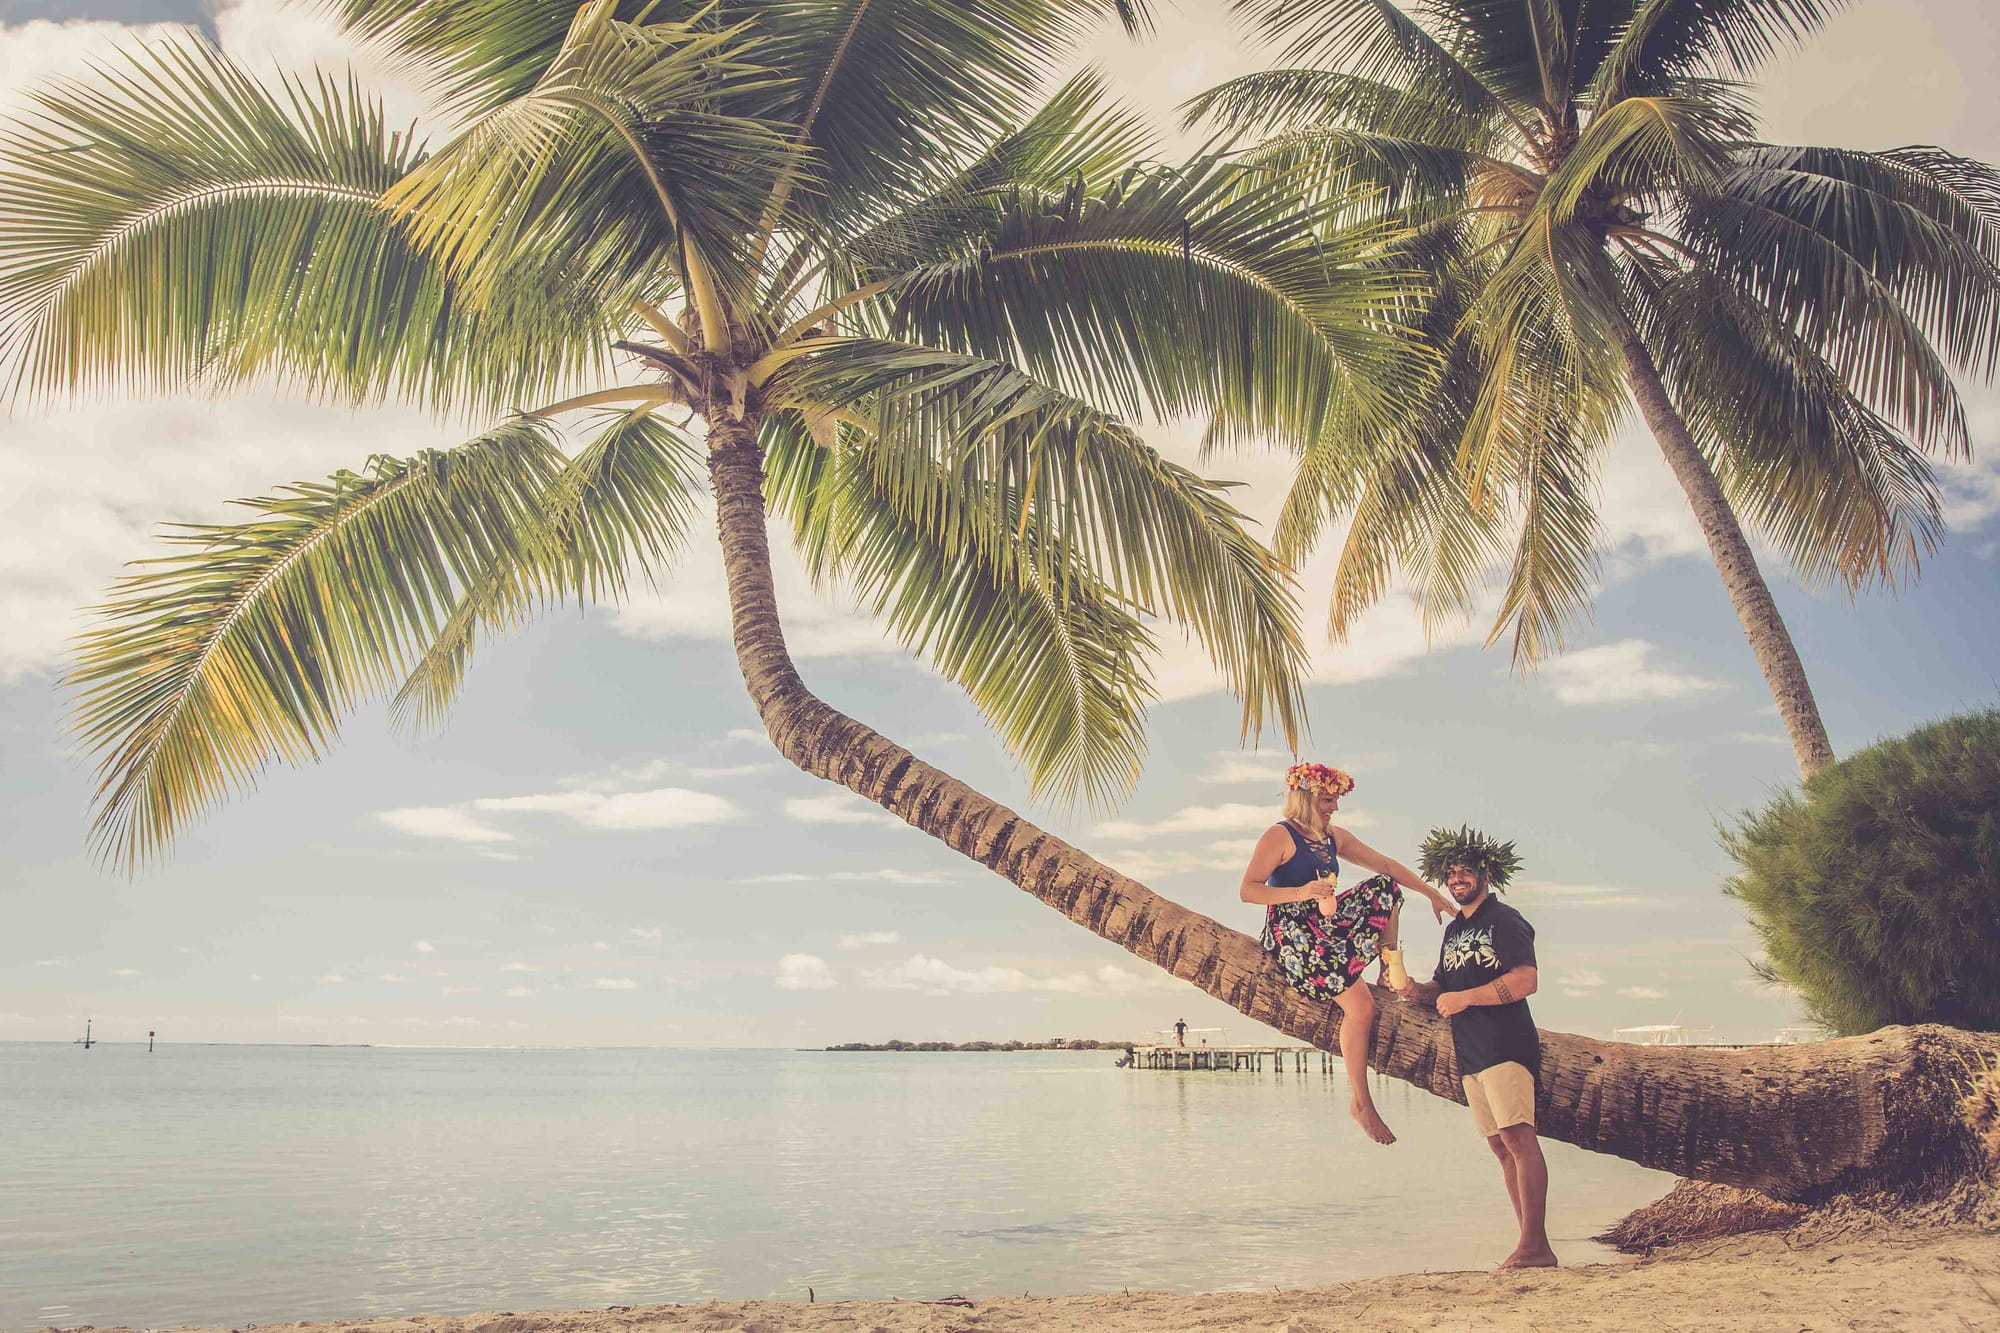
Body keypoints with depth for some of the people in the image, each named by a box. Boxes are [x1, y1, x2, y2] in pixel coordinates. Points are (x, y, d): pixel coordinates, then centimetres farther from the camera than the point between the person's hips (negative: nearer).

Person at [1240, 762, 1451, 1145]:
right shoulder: (1279, 836, -9)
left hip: (1328, 924, 8)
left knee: (1385, 886, -2)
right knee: (1360, 1004, -22)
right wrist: (1301, 892, -29)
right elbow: (1248, 890, -16)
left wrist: (1432, 894, 8)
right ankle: (1360, 1102, -11)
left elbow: (1385, 864, 15)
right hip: (1291, 936, -8)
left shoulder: (1334, 837, 14)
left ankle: (1393, 971, -2)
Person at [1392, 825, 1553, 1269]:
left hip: (1506, 1046, -8)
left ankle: (1535, 1244, -17)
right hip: (1470, 1054, 8)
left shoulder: (1505, 921, -3)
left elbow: (1525, 981, -16)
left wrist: (1466, 997, -19)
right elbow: (1442, 988, 25)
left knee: (1518, 1136, -15)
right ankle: (1532, 1244, 9)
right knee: (1500, 1145, 6)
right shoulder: (1454, 931, 22)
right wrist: (1416, 991, 3)